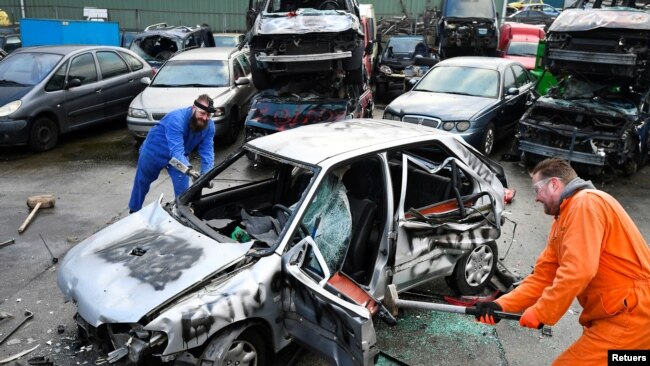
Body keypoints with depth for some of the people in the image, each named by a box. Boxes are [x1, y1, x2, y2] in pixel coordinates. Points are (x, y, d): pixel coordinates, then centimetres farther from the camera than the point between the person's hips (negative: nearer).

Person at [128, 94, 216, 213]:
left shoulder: (209, 126, -23)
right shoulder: (176, 119, -41)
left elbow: (207, 152, -24)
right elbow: (176, 151, -49)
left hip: (179, 155, 4)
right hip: (154, 151, -3)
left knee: (183, 187, -11)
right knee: (142, 182, 18)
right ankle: (134, 211, 43)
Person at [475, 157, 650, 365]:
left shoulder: (585, 202, -16)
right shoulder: (562, 220, 15)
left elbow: (578, 271, -26)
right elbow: (542, 277, 11)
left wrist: (540, 312, -16)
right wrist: (502, 305, -1)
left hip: (631, 314, -9)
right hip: (617, 313, 9)